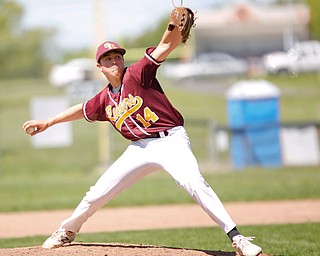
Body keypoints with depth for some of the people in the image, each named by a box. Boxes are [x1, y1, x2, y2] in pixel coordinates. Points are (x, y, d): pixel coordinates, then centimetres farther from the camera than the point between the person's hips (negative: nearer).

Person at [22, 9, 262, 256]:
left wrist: (176, 26, -38)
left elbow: (166, 45, -18)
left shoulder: (137, 74, -6)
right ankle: (68, 230, 35)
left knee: (194, 182, -30)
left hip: (171, 140, -6)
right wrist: (49, 122, 38)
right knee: (97, 194, 9)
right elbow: (82, 110, 32)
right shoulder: (104, 100, 11)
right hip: (140, 149, 6)